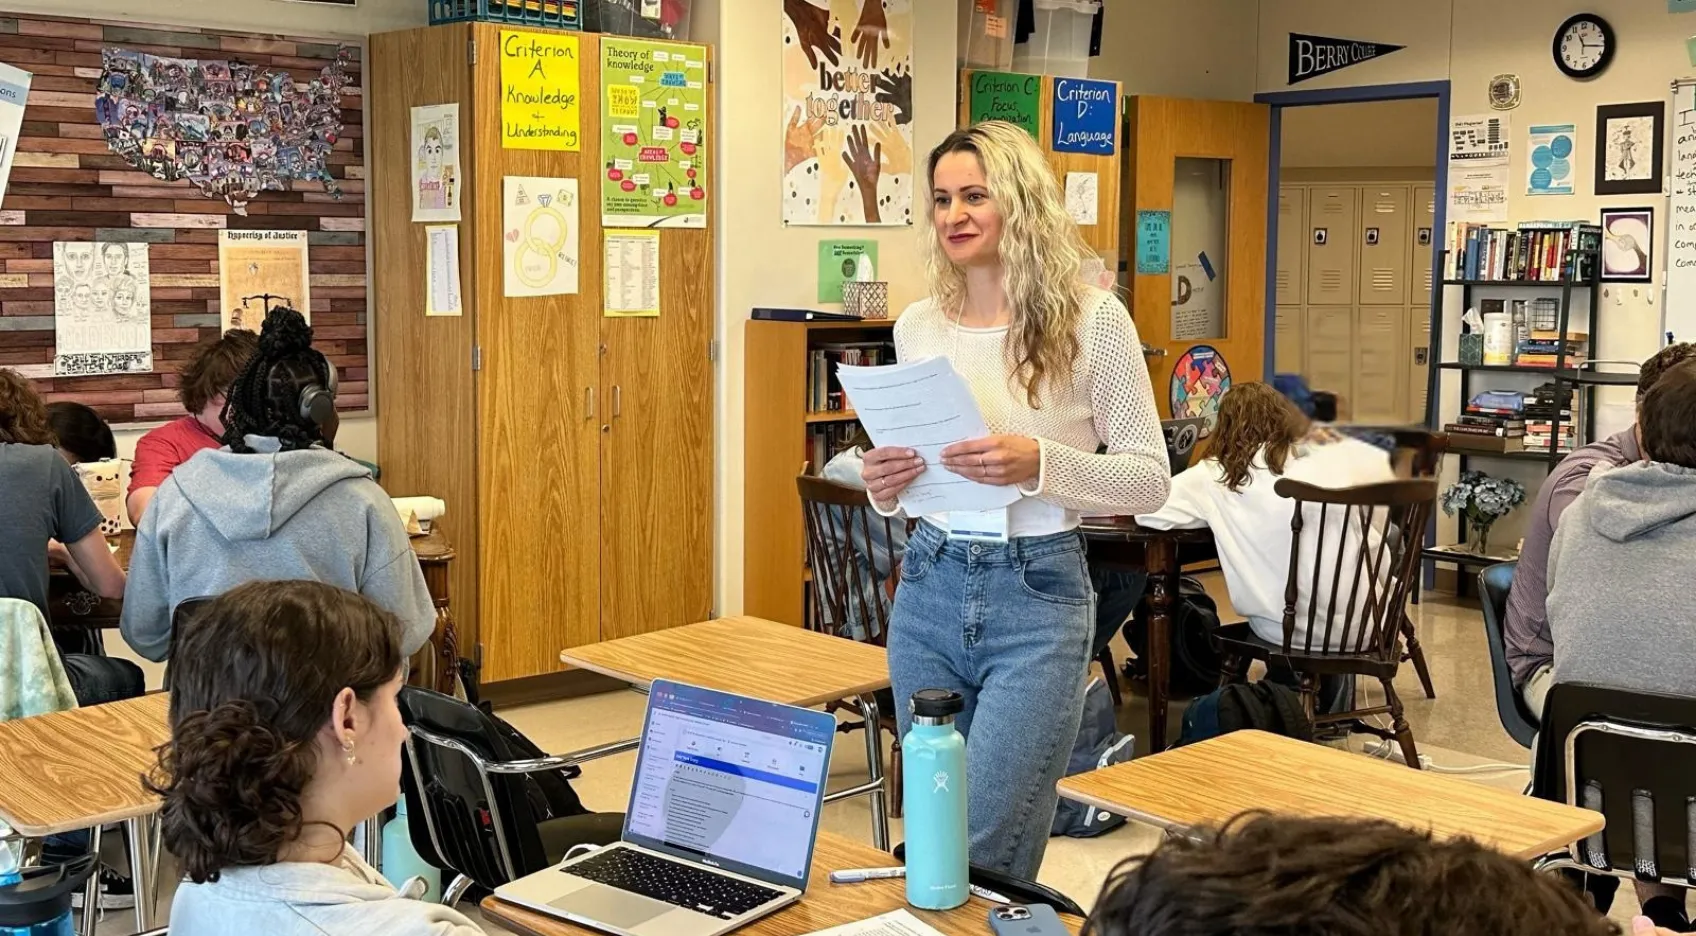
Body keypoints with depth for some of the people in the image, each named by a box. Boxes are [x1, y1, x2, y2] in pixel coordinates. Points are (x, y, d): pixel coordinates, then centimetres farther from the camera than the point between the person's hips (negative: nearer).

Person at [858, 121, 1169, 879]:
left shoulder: (1092, 319, -8)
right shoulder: (917, 326, 6)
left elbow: (1150, 478, -6)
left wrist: (1038, 465, -22)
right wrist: (883, 487, -8)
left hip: (1037, 595, -4)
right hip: (929, 589, 5)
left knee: (982, 856, -6)